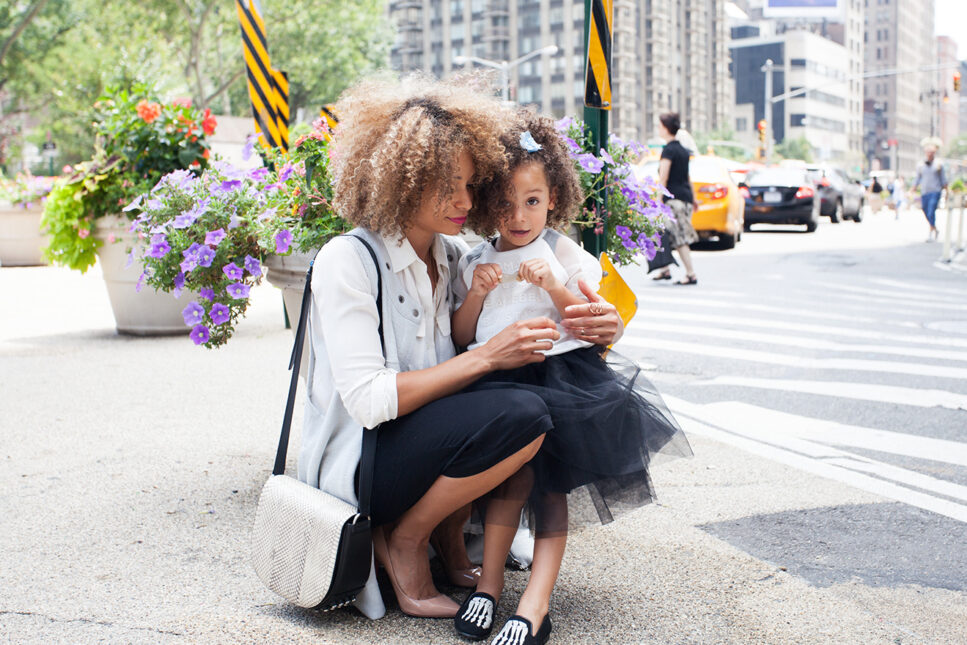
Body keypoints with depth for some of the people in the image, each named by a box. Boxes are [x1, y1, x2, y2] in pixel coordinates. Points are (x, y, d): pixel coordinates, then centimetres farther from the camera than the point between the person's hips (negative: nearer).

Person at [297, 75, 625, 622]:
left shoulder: (454, 256, 6)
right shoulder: (347, 261, -16)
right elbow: (367, 401, -23)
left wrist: (600, 327, -13)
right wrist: (485, 358, -25)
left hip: (427, 436, 8)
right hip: (355, 467, -7)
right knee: (522, 416, -27)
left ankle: (450, 532, 4)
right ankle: (403, 540, -5)